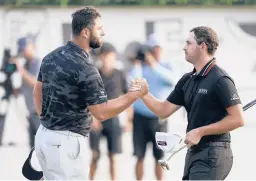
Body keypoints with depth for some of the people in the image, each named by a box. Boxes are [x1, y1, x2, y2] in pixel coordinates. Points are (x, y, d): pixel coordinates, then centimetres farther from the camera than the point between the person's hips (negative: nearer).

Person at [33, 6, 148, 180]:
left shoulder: (52, 57, 7)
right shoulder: (85, 68, -19)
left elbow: (38, 92, 19)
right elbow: (102, 112, -18)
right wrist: (135, 94, -10)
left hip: (45, 136, 9)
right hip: (66, 142, -9)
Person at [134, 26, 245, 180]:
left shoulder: (220, 80, -14)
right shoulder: (187, 80, 12)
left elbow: (237, 119, -18)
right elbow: (164, 111, 13)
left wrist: (200, 131, -18)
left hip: (213, 154, -9)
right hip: (194, 151, 9)